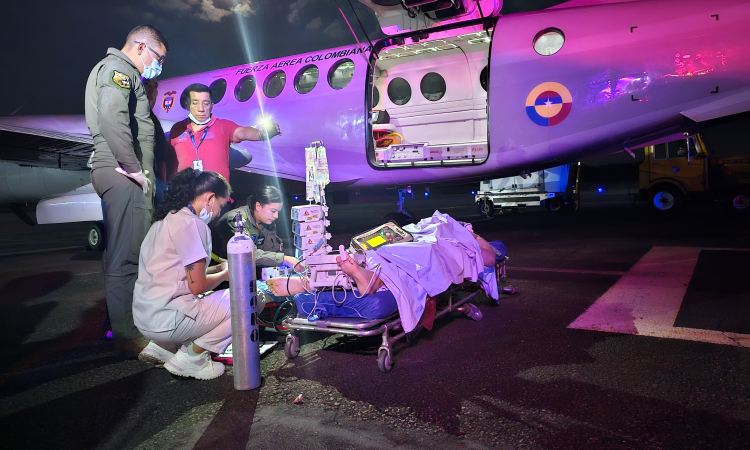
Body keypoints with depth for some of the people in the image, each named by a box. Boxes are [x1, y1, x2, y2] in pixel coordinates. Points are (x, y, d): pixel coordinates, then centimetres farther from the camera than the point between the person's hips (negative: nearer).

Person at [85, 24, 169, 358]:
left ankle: (123, 327, 26)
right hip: (122, 173, -11)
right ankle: (128, 338, -4)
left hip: (119, 173, 11)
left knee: (122, 255, 15)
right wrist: (132, 166, -20)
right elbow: (112, 115, -23)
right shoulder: (119, 68, -5)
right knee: (126, 257, -9)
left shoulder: (109, 69, 30)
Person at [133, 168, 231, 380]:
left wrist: (218, 268, 20)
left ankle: (161, 345, 16)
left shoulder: (168, 218, 15)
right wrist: (224, 274, 3)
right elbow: (197, 286, -15)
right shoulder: (191, 223, -14)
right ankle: (192, 355, -3)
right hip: (165, 319, -10)